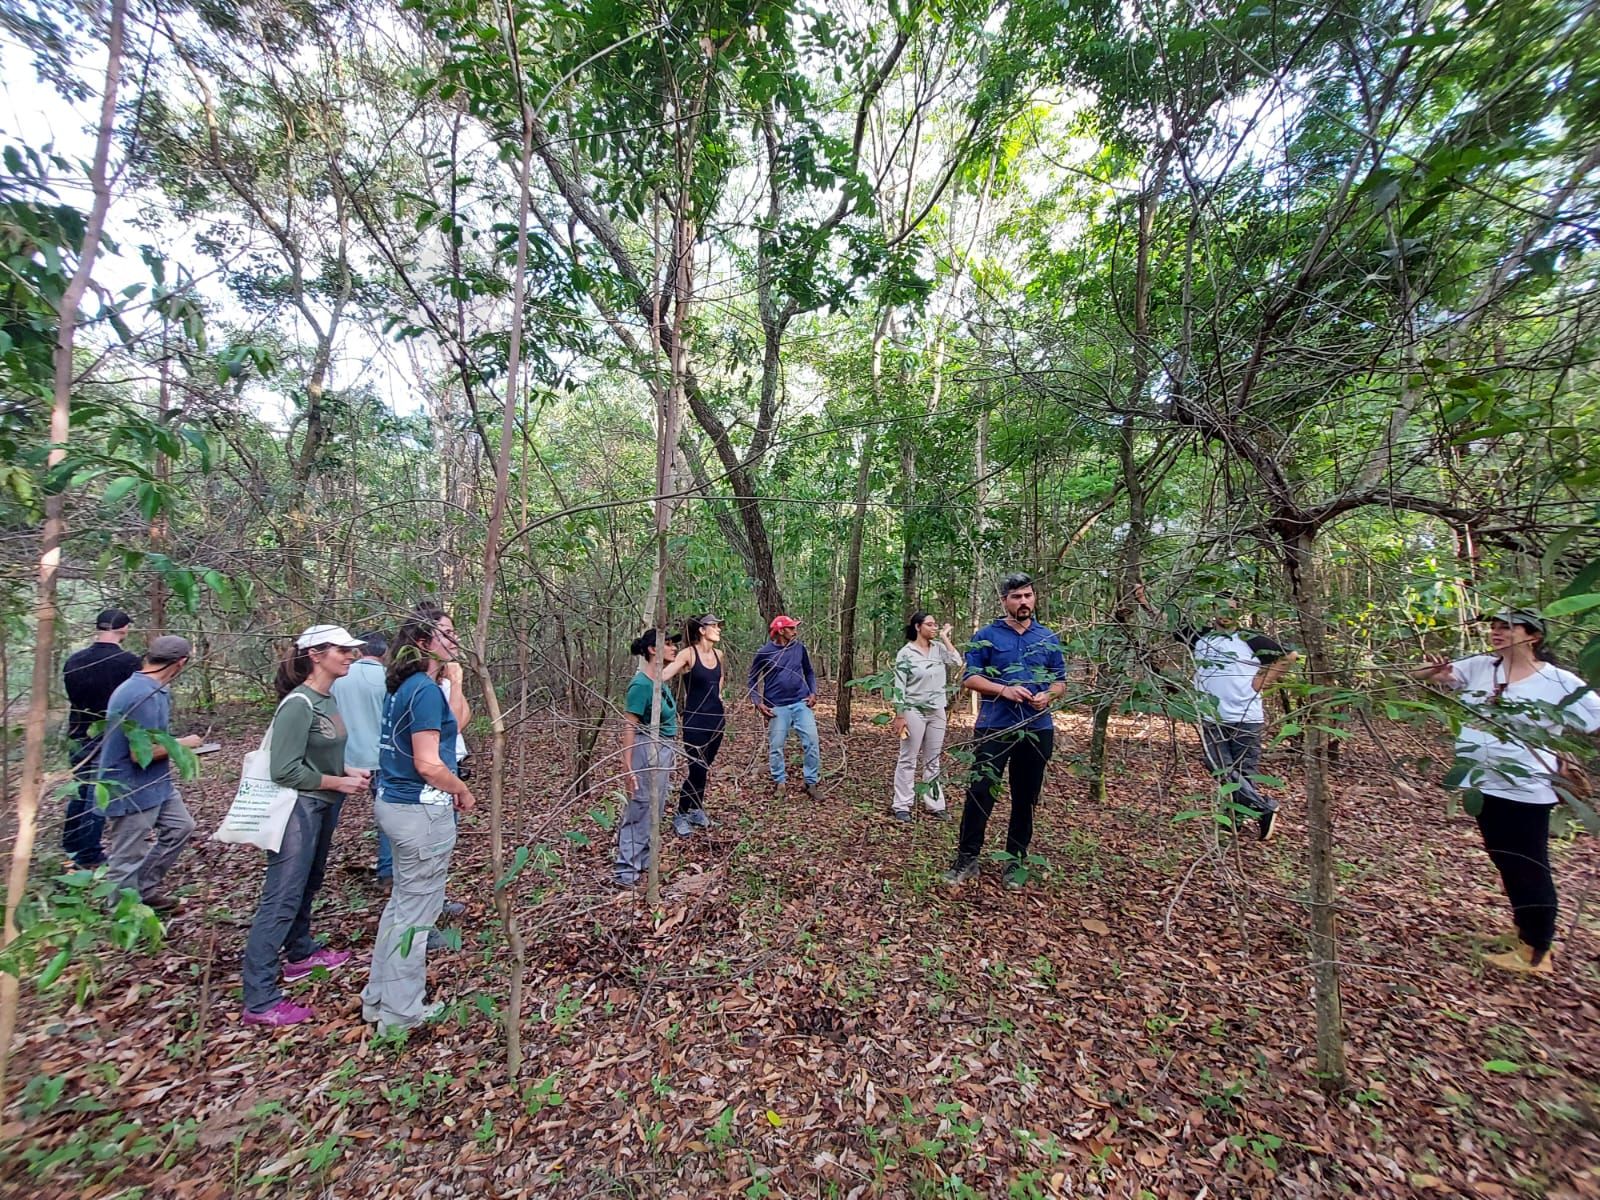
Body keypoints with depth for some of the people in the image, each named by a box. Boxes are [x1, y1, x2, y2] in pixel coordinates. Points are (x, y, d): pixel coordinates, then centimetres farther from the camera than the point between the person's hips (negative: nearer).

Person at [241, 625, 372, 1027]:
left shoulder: (327, 698, 3)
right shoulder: (299, 704, -23)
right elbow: (285, 770, -23)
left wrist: (348, 771, 0)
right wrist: (339, 783, -17)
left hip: (323, 807, 9)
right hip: (298, 809, -9)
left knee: (307, 887, 23)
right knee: (281, 900, -1)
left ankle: (300, 953, 41)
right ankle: (260, 1001, 10)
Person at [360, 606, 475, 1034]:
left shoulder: (401, 686, 7)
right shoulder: (426, 690, -21)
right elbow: (428, 764, -23)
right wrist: (464, 791, -10)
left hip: (396, 803, 10)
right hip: (422, 811, -10)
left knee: (401, 903, 24)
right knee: (416, 912, 7)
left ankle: (378, 998, 39)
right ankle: (401, 1013, 24)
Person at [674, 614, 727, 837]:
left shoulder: (718, 654, 6)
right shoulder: (688, 654, -15)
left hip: (717, 717, 6)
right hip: (695, 719, -6)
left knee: (705, 768, 16)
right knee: (697, 770, -4)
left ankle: (697, 809, 32)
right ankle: (680, 816, 14)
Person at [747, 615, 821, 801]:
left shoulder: (799, 647, 2)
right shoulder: (764, 653, -6)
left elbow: (809, 672, 16)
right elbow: (752, 680, 3)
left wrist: (813, 692, 3)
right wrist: (758, 702, -7)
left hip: (802, 703, 3)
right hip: (777, 707, -2)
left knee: (812, 742, -1)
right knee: (776, 747, 5)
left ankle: (812, 783, 13)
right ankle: (780, 782, 25)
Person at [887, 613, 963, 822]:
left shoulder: (939, 648, 5)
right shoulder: (906, 653, -10)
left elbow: (956, 662, -10)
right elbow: (898, 686, -11)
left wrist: (945, 638, -5)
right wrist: (899, 716, -14)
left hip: (937, 711, 5)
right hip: (914, 711, -5)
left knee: (932, 760, 13)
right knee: (908, 760, 3)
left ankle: (934, 804, 22)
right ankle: (901, 806, 11)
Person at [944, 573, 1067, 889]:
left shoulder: (1049, 638, 10)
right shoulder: (986, 636, 0)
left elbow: (1061, 681, 12)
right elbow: (970, 678, -3)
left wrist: (1048, 696, -10)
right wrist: (1004, 690, -18)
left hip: (1037, 730, 3)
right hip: (993, 728, -3)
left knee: (1025, 798, 12)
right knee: (980, 792, -4)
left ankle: (1016, 860, 27)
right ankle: (967, 859, 9)